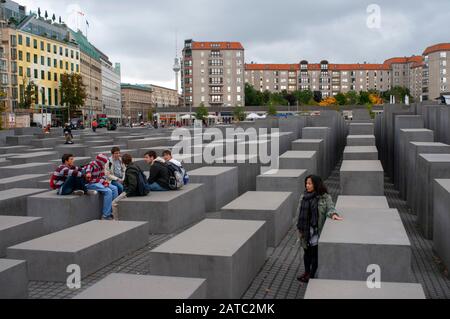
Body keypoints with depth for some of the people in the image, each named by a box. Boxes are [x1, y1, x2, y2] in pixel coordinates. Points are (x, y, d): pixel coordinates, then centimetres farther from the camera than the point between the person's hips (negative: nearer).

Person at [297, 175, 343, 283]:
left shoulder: (325, 197, -6)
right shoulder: (304, 197, 6)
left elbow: (330, 207, -13)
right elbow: (300, 213, 10)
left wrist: (333, 214, -37)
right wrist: (299, 228, 8)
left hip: (317, 230, -4)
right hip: (306, 230, 4)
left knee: (315, 253, 3)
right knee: (307, 252, 15)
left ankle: (312, 275, 15)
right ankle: (307, 272, 31)